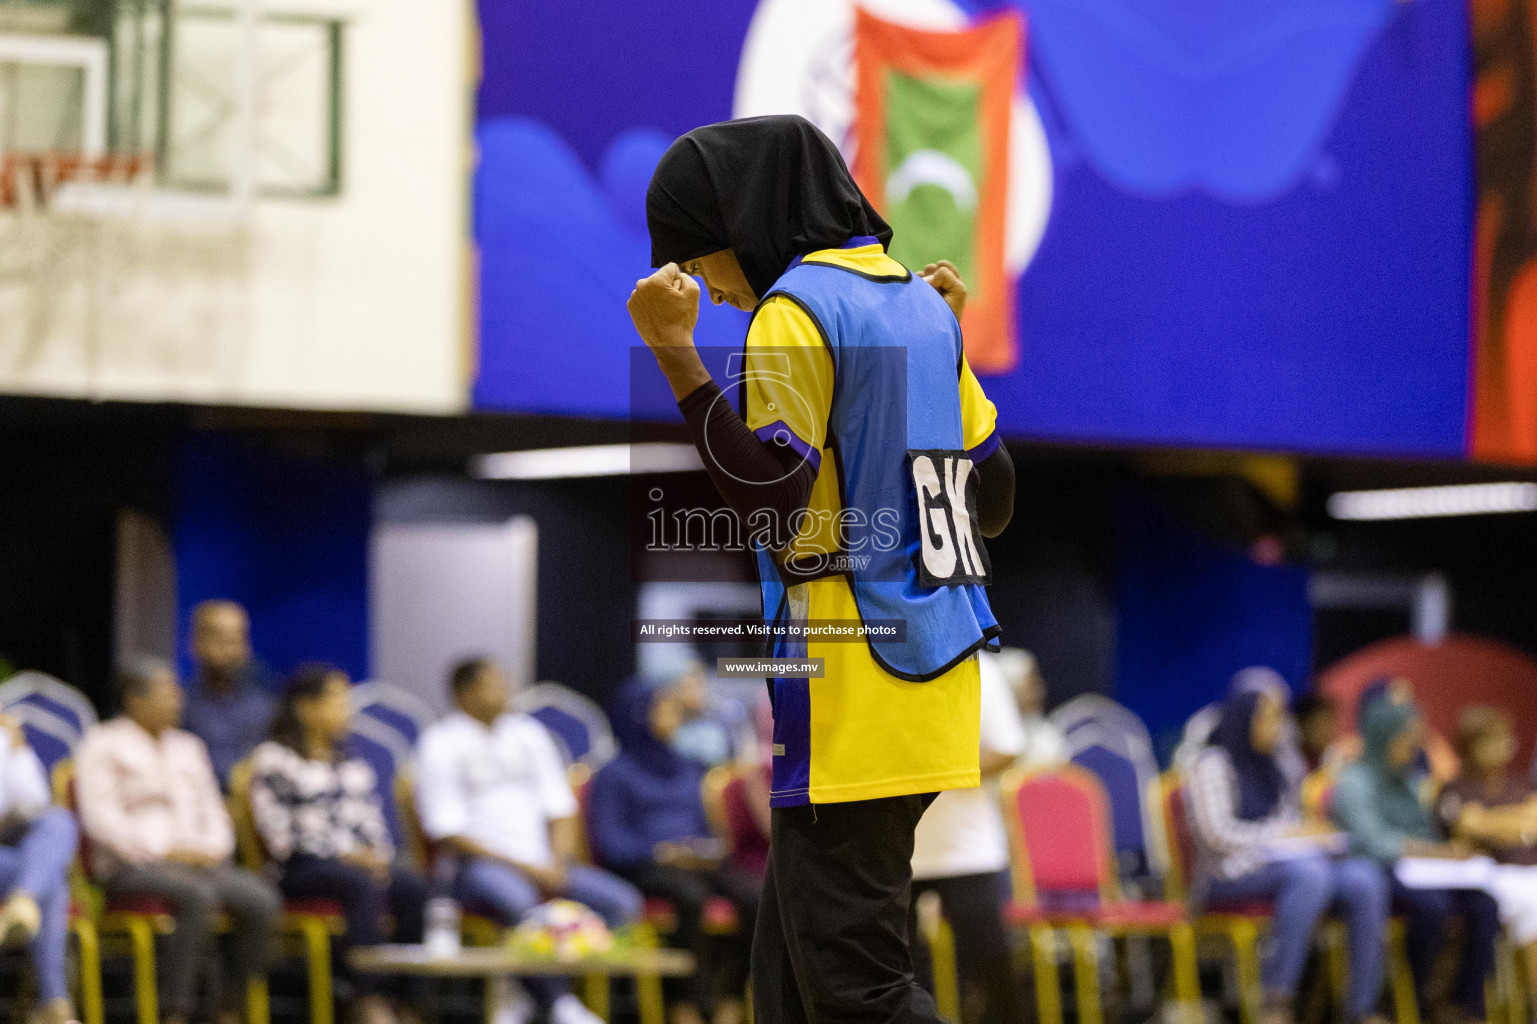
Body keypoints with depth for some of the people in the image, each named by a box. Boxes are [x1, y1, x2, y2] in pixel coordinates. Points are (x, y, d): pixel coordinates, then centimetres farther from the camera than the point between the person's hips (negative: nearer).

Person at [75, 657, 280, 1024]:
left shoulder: (187, 747, 24)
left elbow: (212, 812, 23)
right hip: (131, 865, -6)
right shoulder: (102, 744, 4)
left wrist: (211, 849, -1)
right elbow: (101, 819, -7)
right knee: (198, 895, -38)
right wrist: (165, 852, -15)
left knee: (261, 900, -24)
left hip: (195, 859, 6)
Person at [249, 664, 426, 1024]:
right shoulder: (273, 758, 4)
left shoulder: (353, 764, 26)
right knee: (364, 885, -36)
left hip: (360, 861, 6)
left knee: (414, 887, -26)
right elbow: (278, 832, -6)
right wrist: (342, 855, -14)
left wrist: (377, 854, -4)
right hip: (302, 867, -6)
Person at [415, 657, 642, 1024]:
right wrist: (525, 869, -14)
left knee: (624, 903, -17)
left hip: (544, 864, 6)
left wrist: (558, 865, -4)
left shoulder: (529, 734, 17)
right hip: (479, 865, -6)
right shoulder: (441, 744, 0)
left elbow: (561, 809, 17)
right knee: (519, 902, -40)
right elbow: (447, 832, -8)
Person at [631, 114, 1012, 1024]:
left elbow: (774, 498, -19)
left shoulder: (795, 311, -10)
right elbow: (991, 497, 17)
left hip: (849, 692, -9)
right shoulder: (920, 308, 14)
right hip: (933, 676, 9)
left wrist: (675, 353, -18)